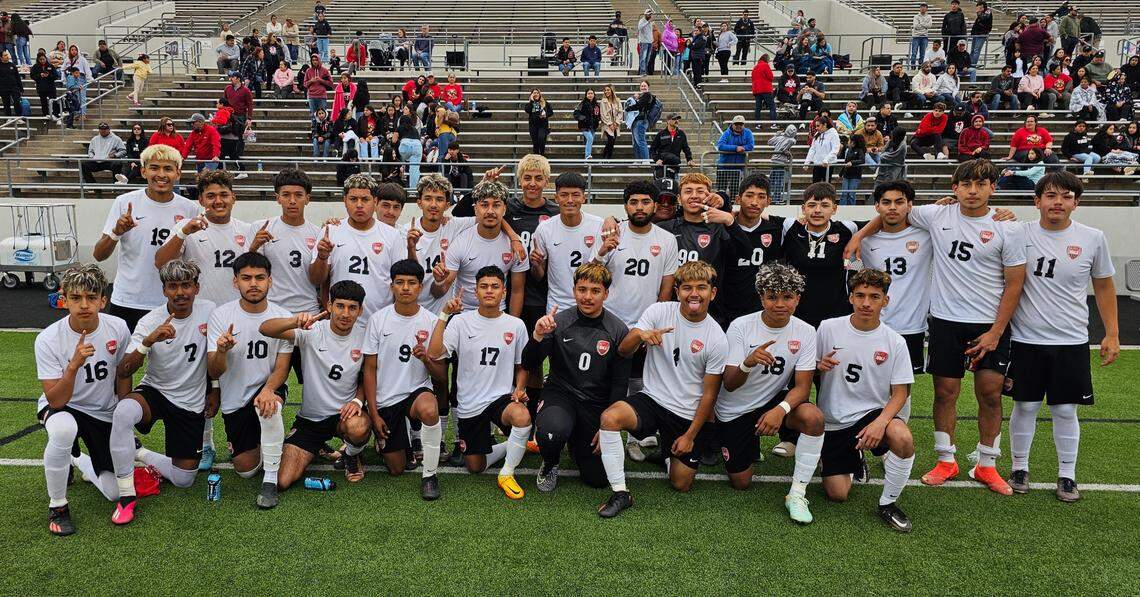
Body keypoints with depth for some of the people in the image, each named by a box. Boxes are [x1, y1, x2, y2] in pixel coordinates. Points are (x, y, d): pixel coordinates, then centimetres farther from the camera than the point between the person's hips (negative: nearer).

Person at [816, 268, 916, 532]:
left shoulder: (895, 342, -5)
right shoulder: (828, 328, -4)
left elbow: (900, 393, -4)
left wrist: (880, 422, -23)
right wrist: (819, 367, -18)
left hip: (873, 412, -1)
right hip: (833, 421, 1)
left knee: (903, 439, -35)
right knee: (837, 495, -4)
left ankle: (888, 504, -8)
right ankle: (854, 458, 32)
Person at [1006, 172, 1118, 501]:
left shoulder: (1093, 238, -1)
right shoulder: (1021, 233, -4)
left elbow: (1104, 286, 10)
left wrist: (1112, 333, 8)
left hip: (1071, 341, 1)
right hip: (1026, 339, 0)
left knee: (1065, 410, 8)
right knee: (1025, 406, 9)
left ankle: (1067, 475, 23)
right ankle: (1019, 467, 26)